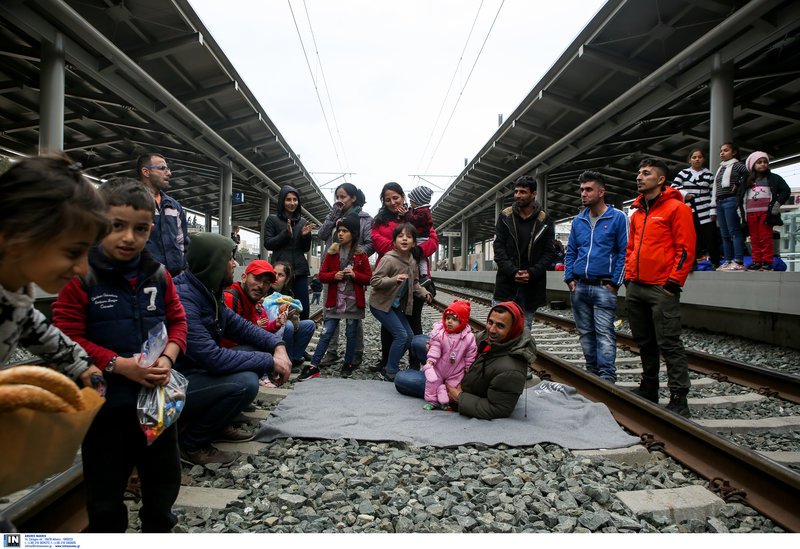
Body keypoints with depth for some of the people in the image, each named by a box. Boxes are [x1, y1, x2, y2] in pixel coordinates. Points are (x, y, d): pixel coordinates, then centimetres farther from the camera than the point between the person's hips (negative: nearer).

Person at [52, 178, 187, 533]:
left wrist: (168, 358, -12)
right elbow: (68, 339, -14)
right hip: (105, 401, -4)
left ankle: (159, 533, 43)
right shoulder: (79, 277, -12)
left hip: (157, 397, 4)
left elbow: (177, 320, 6)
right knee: (106, 489, 13)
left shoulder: (158, 275, 0)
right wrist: (119, 365, -23)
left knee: (163, 477, 20)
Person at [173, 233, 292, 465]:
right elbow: (213, 358, -32)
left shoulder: (208, 291, 2)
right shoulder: (183, 298, -27)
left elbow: (238, 325, 10)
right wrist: (270, 361, -22)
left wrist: (277, 346, -7)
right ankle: (191, 444, -5)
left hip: (198, 369, 10)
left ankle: (218, 425, 13)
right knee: (244, 383, -28)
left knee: (254, 351, 3)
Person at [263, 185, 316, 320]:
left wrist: (305, 235, -6)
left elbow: (306, 249, 15)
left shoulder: (303, 221, 14)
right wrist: (286, 233, -13)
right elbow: (267, 244, -1)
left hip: (300, 270, 3)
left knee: (304, 309, 0)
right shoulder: (272, 220, 6)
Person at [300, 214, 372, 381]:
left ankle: (348, 365, 23)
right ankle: (313, 366, 2)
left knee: (351, 334, 8)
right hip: (334, 300, 1)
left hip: (353, 301, 0)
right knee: (326, 333, -1)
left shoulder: (361, 254, 1)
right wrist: (334, 275, -15)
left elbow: (368, 278, 2)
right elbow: (322, 275, 5)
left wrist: (354, 274, -16)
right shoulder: (332, 252, 4)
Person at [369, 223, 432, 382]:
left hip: (396, 305, 8)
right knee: (401, 335, -14)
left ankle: (389, 368, 23)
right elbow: (374, 280, -24)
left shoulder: (412, 263, 2)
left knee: (409, 337, 9)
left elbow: (414, 284, 13)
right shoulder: (388, 259, -21)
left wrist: (424, 294, -5)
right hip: (380, 304, -8)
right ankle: (390, 373, 1)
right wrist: (394, 279, -37)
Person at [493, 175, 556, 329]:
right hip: (506, 284, 0)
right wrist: (513, 272, -14)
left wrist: (532, 273, -14)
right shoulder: (505, 216, 4)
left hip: (532, 286, 1)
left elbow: (549, 253, 0)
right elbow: (498, 248, -2)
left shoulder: (545, 221, 3)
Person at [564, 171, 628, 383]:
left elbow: (624, 252, -5)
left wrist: (615, 282, -10)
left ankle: (607, 377, -5)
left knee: (604, 333, -9)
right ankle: (592, 371, 23)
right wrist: (569, 278, 6)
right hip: (579, 286, 6)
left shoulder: (618, 218, -2)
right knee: (585, 332, 11)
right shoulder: (578, 220, 13)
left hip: (604, 287, -5)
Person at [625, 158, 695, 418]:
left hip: (662, 289, -7)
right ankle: (649, 389, 26)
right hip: (635, 288, 7)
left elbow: (685, 249, -10)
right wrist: (629, 275, 13)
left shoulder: (676, 208, -4)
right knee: (644, 343, 14)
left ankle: (678, 399, 2)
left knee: (669, 344, -5)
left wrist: (673, 282, -14)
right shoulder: (637, 213, 17)